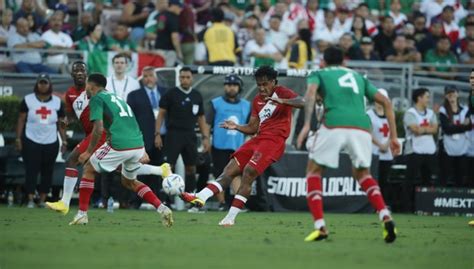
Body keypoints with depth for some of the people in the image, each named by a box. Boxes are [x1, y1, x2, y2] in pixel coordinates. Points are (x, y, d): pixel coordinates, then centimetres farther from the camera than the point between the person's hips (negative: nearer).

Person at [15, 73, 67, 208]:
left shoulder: (57, 102, 6)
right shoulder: (28, 100, 0)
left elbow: (61, 123, 9)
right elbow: (21, 120, 2)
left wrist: (64, 141, 4)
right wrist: (18, 139, -4)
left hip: (51, 143, 2)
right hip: (31, 142, -2)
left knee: (48, 172, 4)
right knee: (31, 171, -6)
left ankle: (43, 200, 11)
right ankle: (30, 200, -5)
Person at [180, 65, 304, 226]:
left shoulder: (282, 93, -1)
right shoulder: (257, 100, 20)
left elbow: (302, 103, -20)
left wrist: (282, 101, -36)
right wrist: (236, 127, 2)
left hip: (274, 140, -8)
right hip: (259, 139, 8)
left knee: (248, 172, -18)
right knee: (230, 169, -4)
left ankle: (231, 217, -16)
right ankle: (201, 197, -13)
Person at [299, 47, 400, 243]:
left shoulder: (319, 74, 22)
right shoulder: (359, 77, 32)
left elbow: (311, 92, -2)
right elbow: (386, 102, 23)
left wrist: (307, 124, -11)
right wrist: (393, 136, 23)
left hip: (334, 125, -3)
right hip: (362, 126, 3)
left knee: (314, 172, 17)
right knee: (362, 173, 26)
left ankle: (320, 226, 0)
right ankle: (385, 217, 2)